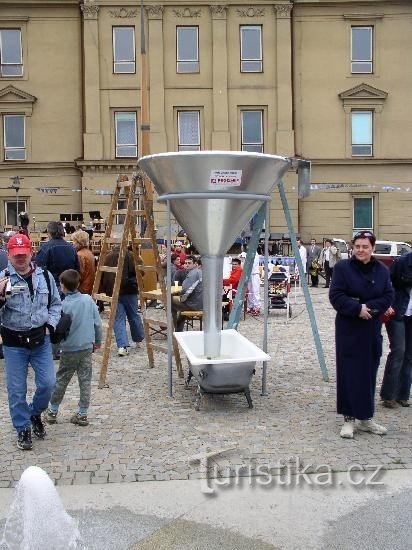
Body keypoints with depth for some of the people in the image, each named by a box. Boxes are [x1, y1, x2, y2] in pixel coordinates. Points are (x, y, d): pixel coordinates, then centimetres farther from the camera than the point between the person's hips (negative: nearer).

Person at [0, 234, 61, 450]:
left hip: (41, 340, 2)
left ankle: (35, 413, 34)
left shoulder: (44, 276, 0)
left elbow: (56, 303, 14)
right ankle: (23, 429, 24)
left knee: (47, 383, 5)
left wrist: (50, 325, 2)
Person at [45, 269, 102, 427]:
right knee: (85, 380, 8)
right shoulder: (88, 300, -4)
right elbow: (97, 323, 2)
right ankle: (82, 414, 13)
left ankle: (52, 411, 24)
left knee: (61, 380, 12)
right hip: (87, 347, 3)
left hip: (70, 349, -3)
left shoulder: (63, 305, -15)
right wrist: (97, 341, 14)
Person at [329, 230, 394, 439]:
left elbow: (388, 296, 1)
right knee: (349, 374, -1)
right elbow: (336, 296, -10)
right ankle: (349, 418, 9)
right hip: (348, 330, -3)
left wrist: (370, 306, -15)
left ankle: (366, 418, 22)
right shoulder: (342, 267, -6)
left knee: (369, 373, 9)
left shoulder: (382, 270, 5)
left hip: (372, 329, 4)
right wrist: (357, 308, -20)